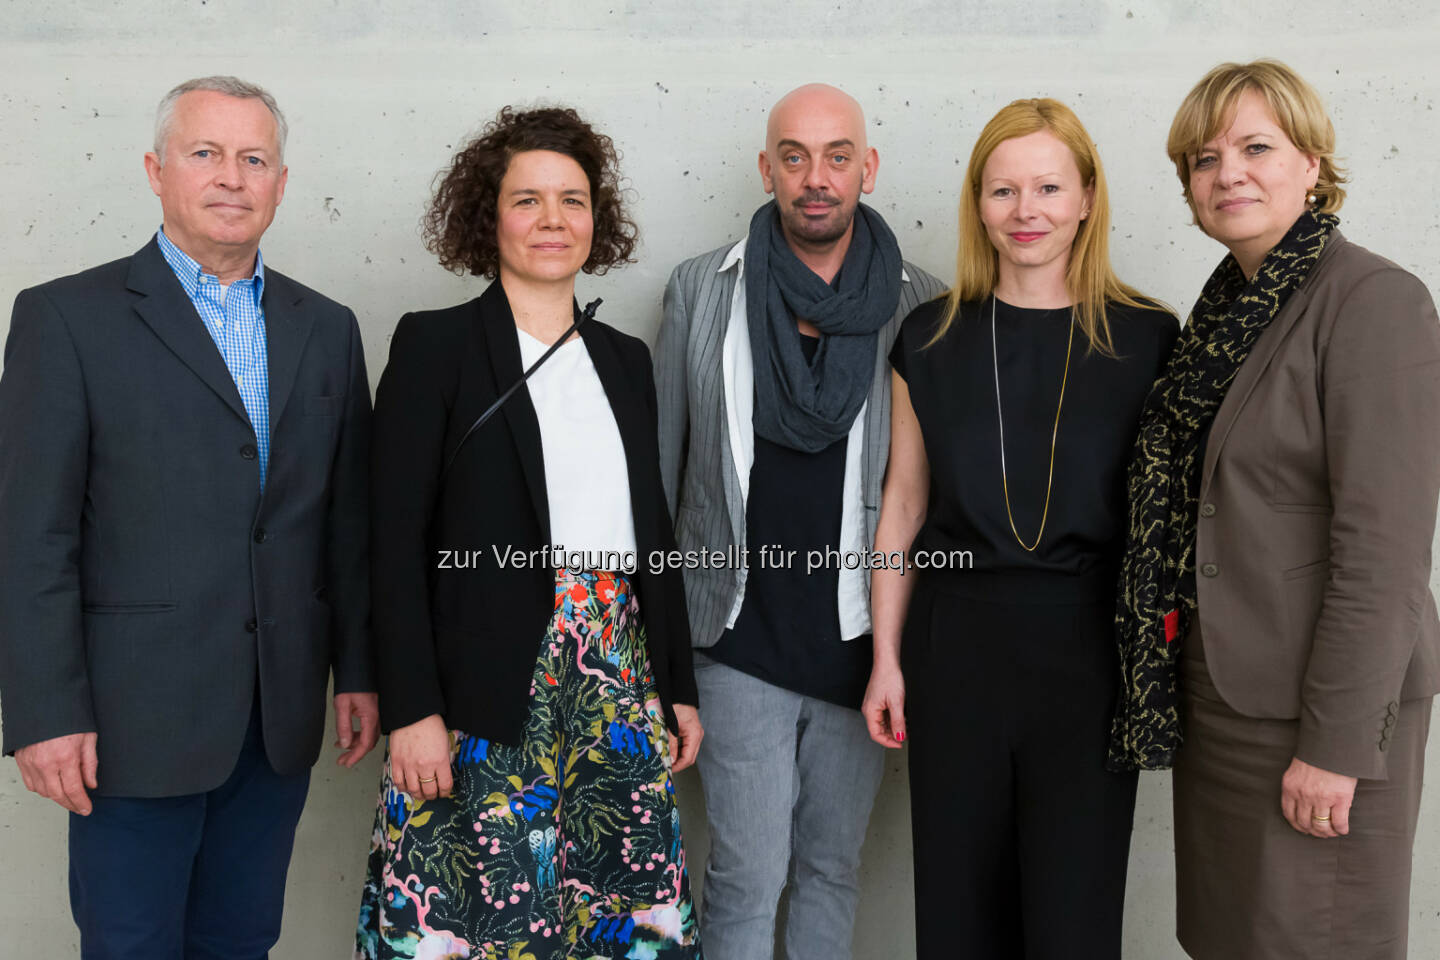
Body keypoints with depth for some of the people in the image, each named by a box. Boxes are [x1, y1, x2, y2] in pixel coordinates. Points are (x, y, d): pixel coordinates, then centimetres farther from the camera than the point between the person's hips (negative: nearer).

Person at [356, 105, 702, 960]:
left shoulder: (626, 359, 13)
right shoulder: (434, 345, -3)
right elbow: (398, 538, -8)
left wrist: (679, 689, 13)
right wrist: (411, 710, -13)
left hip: (619, 686, 5)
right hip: (486, 697, -4)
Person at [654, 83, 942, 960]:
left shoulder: (922, 309, -1)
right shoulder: (701, 291, 0)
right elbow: (661, 458, 6)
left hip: (863, 637, 1)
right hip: (743, 633, -1)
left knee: (834, 865, 16)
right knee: (748, 873, 3)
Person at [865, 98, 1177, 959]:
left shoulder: (1146, 339, -2)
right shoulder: (932, 340, 3)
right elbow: (904, 503, 6)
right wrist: (887, 656, 5)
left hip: (1089, 651, -1)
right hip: (956, 644, 2)